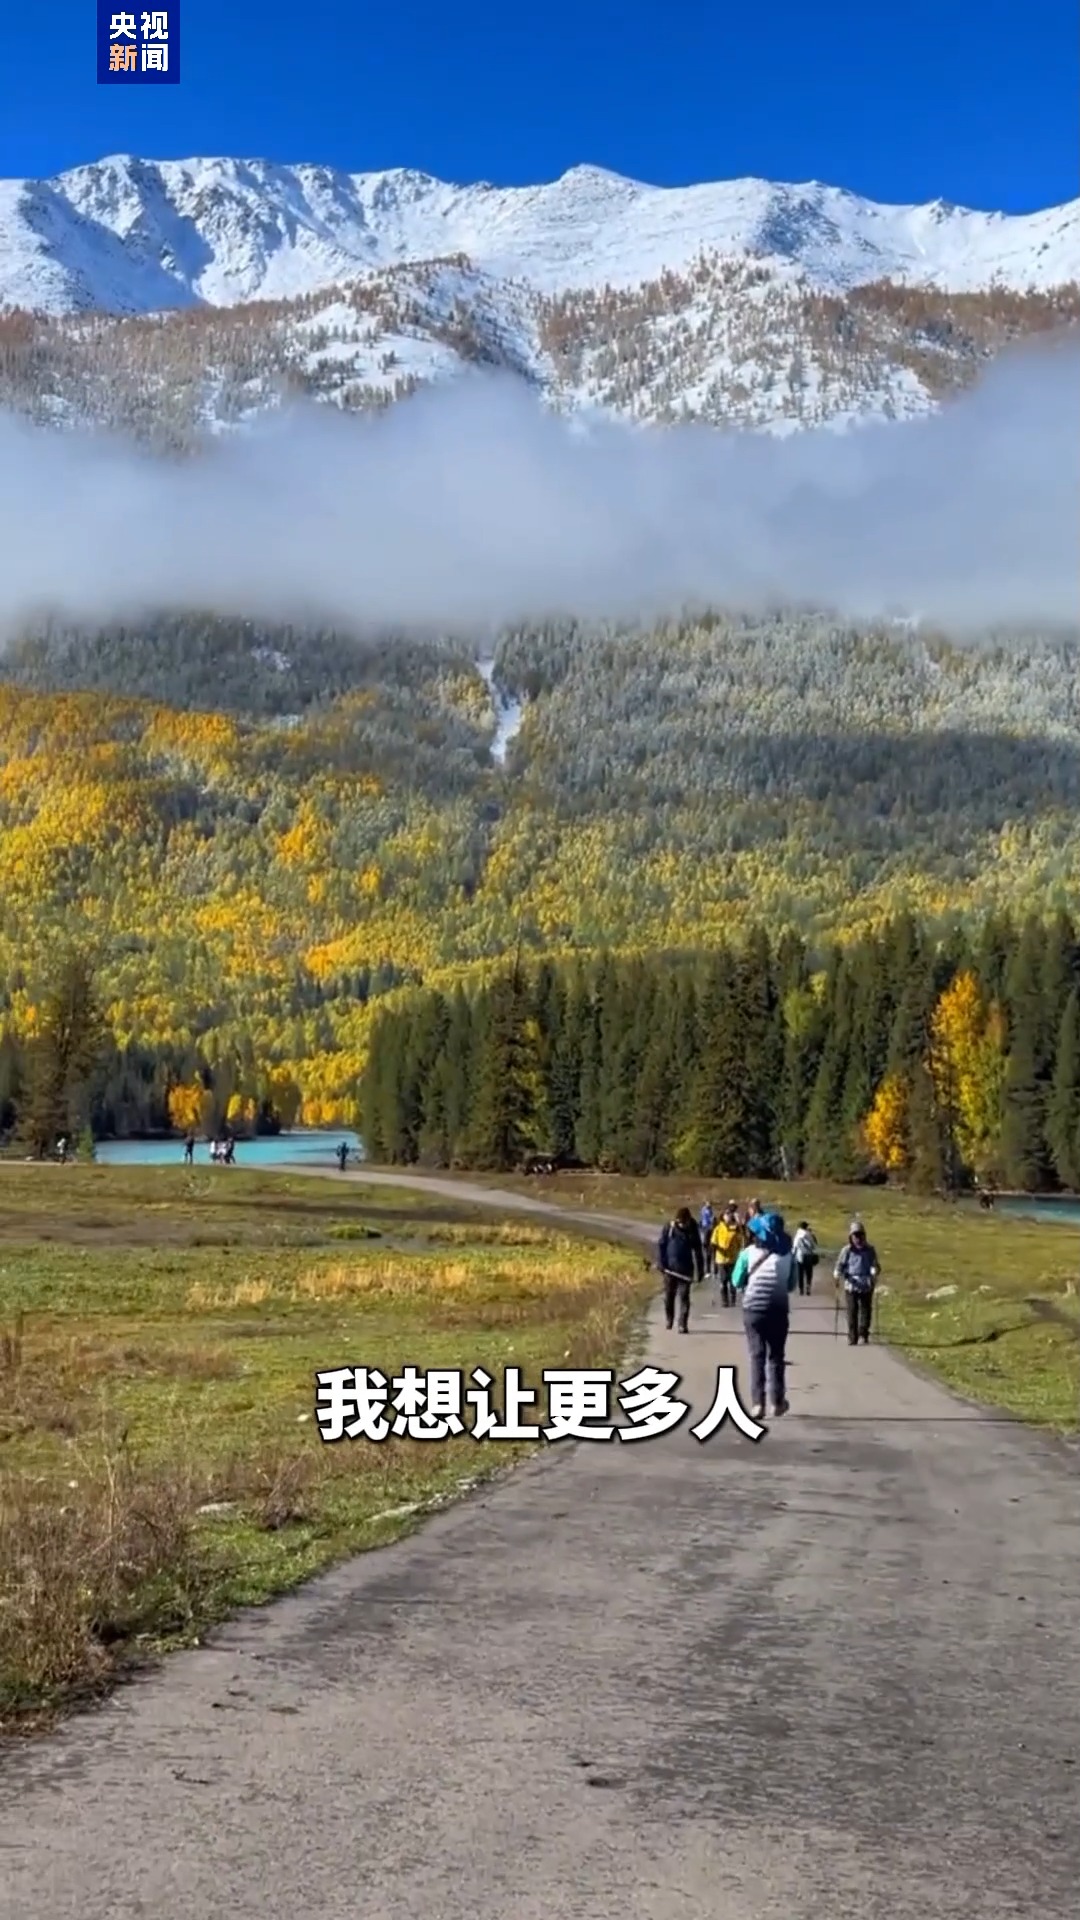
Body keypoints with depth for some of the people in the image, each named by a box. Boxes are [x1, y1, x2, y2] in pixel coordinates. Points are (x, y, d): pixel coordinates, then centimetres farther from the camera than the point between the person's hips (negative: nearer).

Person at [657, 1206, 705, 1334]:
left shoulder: (693, 1230, 0)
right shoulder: (670, 1227, -3)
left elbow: (697, 1250, 8)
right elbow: (661, 1245, 2)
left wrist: (700, 1269, 7)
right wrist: (660, 1263, -6)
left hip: (686, 1269, 0)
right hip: (670, 1268, 0)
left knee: (684, 1297, -5)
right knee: (669, 1295, 11)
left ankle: (683, 1324, -3)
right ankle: (669, 1318, 32)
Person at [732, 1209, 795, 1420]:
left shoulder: (749, 1252, 0)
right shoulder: (787, 1254, 3)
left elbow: (737, 1282, 3)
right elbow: (791, 1285, 9)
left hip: (753, 1308, -1)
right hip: (779, 1309, 1)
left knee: (757, 1355, 3)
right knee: (776, 1356, 10)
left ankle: (758, 1403, -5)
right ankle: (776, 1402, 12)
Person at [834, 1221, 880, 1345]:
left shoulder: (869, 1250, 7)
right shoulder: (846, 1250, 5)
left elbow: (874, 1264, 6)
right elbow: (841, 1264, 8)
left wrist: (874, 1272, -16)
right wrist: (837, 1274, -13)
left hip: (866, 1286, 0)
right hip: (851, 1285, 0)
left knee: (866, 1310, -3)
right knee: (852, 1312, -1)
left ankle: (864, 1334, 7)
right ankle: (852, 1338, 2)